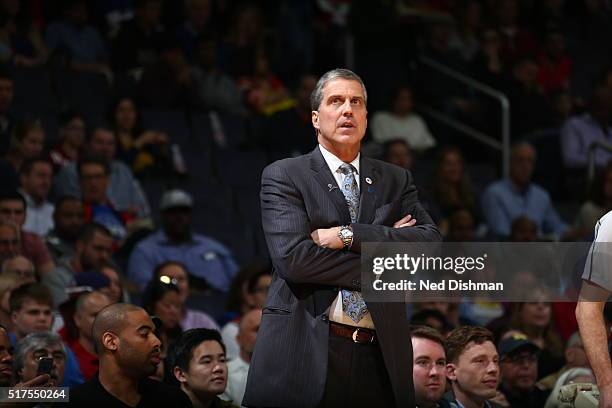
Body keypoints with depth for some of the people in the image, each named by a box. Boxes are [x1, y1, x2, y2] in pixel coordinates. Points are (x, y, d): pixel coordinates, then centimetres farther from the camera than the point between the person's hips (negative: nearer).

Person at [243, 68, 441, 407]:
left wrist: (348, 236, -12)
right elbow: (292, 256, -11)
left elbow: (431, 243, -2)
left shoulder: (395, 180, 14)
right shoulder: (283, 176, 3)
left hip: (379, 361, 3)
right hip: (305, 355, -3)